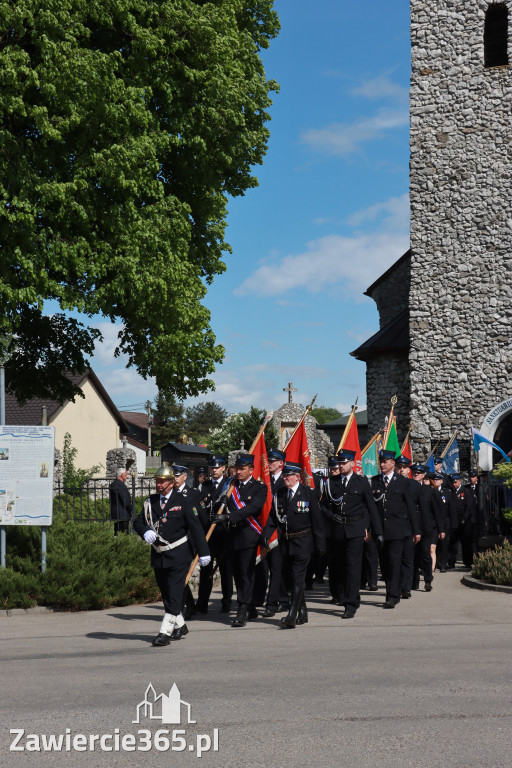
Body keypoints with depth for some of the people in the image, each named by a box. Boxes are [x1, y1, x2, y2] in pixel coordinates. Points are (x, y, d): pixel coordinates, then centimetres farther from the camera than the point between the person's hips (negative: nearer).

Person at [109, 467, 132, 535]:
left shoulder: (112, 484, 12)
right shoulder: (120, 485, -18)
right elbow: (126, 502, -20)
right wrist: (131, 510, -1)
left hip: (114, 514, 10)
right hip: (122, 516, -10)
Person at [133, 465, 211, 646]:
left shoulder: (182, 502, -4)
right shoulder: (150, 502, 9)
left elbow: (196, 527, -5)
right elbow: (138, 522, 13)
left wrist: (203, 553, -7)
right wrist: (145, 531, -11)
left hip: (178, 556, -5)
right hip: (158, 556, 6)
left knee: (174, 594, -9)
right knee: (166, 594, 14)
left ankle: (165, 632, -9)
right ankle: (180, 626, 30)